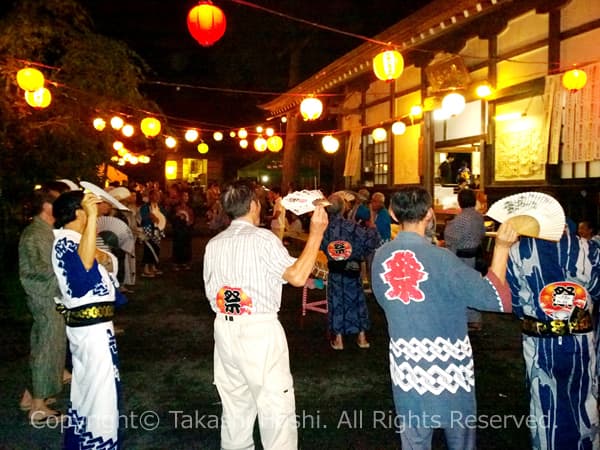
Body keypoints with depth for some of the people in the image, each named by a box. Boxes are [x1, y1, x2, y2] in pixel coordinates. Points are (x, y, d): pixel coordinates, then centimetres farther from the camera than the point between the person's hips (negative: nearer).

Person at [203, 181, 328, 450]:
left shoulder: (213, 244, 9)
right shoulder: (262, 238, -10)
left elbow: (211, 292, 14)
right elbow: (297, 276, -18)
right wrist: (316, 233, -13)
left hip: (224, 329, 7)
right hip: (260, 330, -6)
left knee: (235, 405, 17)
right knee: (277, 407, 2)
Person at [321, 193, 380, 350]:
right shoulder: (353, 227, -18)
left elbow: (321, 247, 3)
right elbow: (371, 241, -16)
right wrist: (372, 229, 4)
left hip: (334, 271, 1)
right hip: (352, 270, -1)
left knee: (336, 302, 11)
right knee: (357, 301, 13)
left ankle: (338, 339, 16)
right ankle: (362, 337, 20)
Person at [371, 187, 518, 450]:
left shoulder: (381, 256, -6)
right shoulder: (441, 259, -20)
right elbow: (495, 298, -16)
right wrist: (502, 248, -9)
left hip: (405, 363, 4)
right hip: (447, 360, -4)